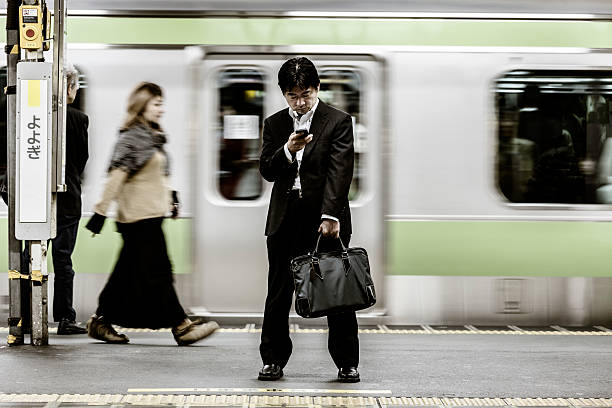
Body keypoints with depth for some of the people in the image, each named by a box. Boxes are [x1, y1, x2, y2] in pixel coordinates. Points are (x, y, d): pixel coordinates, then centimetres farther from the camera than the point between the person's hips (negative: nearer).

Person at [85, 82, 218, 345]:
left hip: (151, 214, 10)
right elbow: (116, 175, -16)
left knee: (129, 272, 11)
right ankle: (181, 326, -5)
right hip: (139, 215, -10)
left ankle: (101, 322, 17)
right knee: (157, 272, -6)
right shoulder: (131, 138, -12)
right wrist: (102, 210, -18)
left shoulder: (153, 136, 16)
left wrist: (171, 201, 24)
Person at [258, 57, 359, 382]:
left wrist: (331, 216, -21)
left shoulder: (338, 121, -2)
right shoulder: (274, 124, 10)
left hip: (326, 219, -3)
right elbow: (266, 171, 5)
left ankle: (347, 362, 11)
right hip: (285, 219, 3)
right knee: (279, 294, 6)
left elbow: (340, 171, -11)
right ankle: (273, 360, 15)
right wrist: (287, 151, -15)